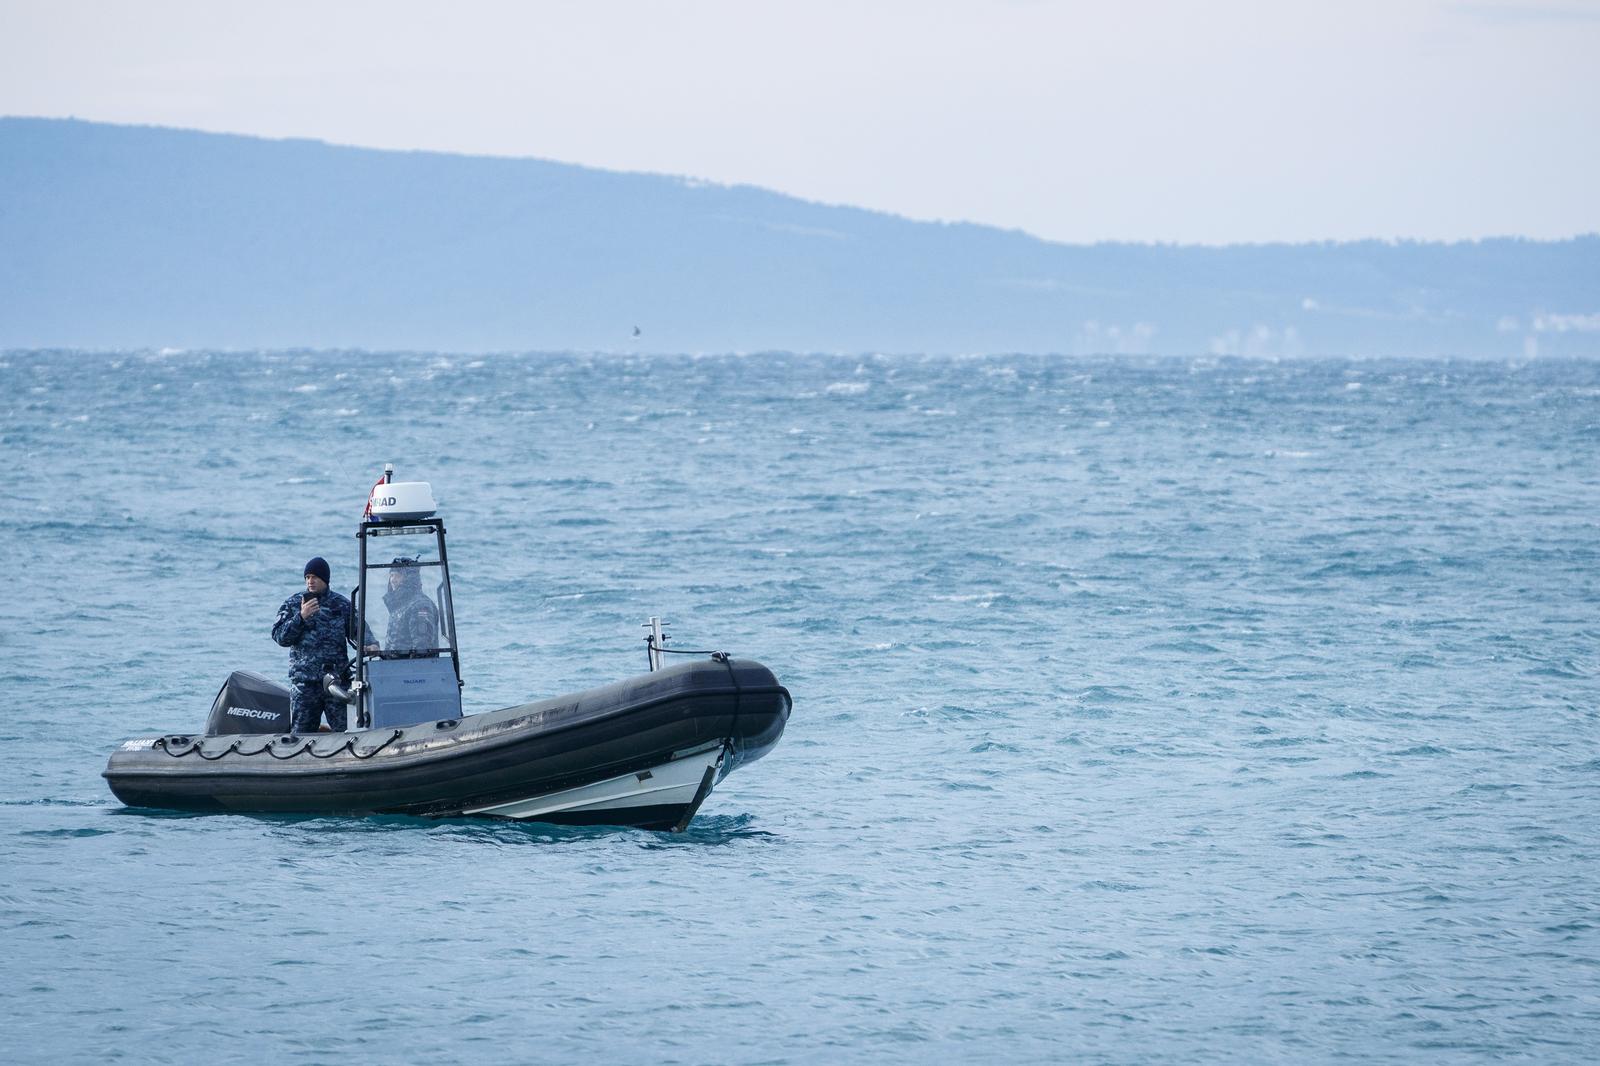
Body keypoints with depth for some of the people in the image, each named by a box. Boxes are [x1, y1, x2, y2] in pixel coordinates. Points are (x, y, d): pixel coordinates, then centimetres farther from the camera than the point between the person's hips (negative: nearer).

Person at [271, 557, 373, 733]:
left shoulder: (342, 604, 9)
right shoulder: (292, 604, 8)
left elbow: (357, 631, 9)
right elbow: (280, 637, 1)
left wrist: (368, 645, -12)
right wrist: (301, 617, -12)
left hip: (337, 678, 0)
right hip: (304, 681, 0)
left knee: (344, 730, -5)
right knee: (302, 732, 0)